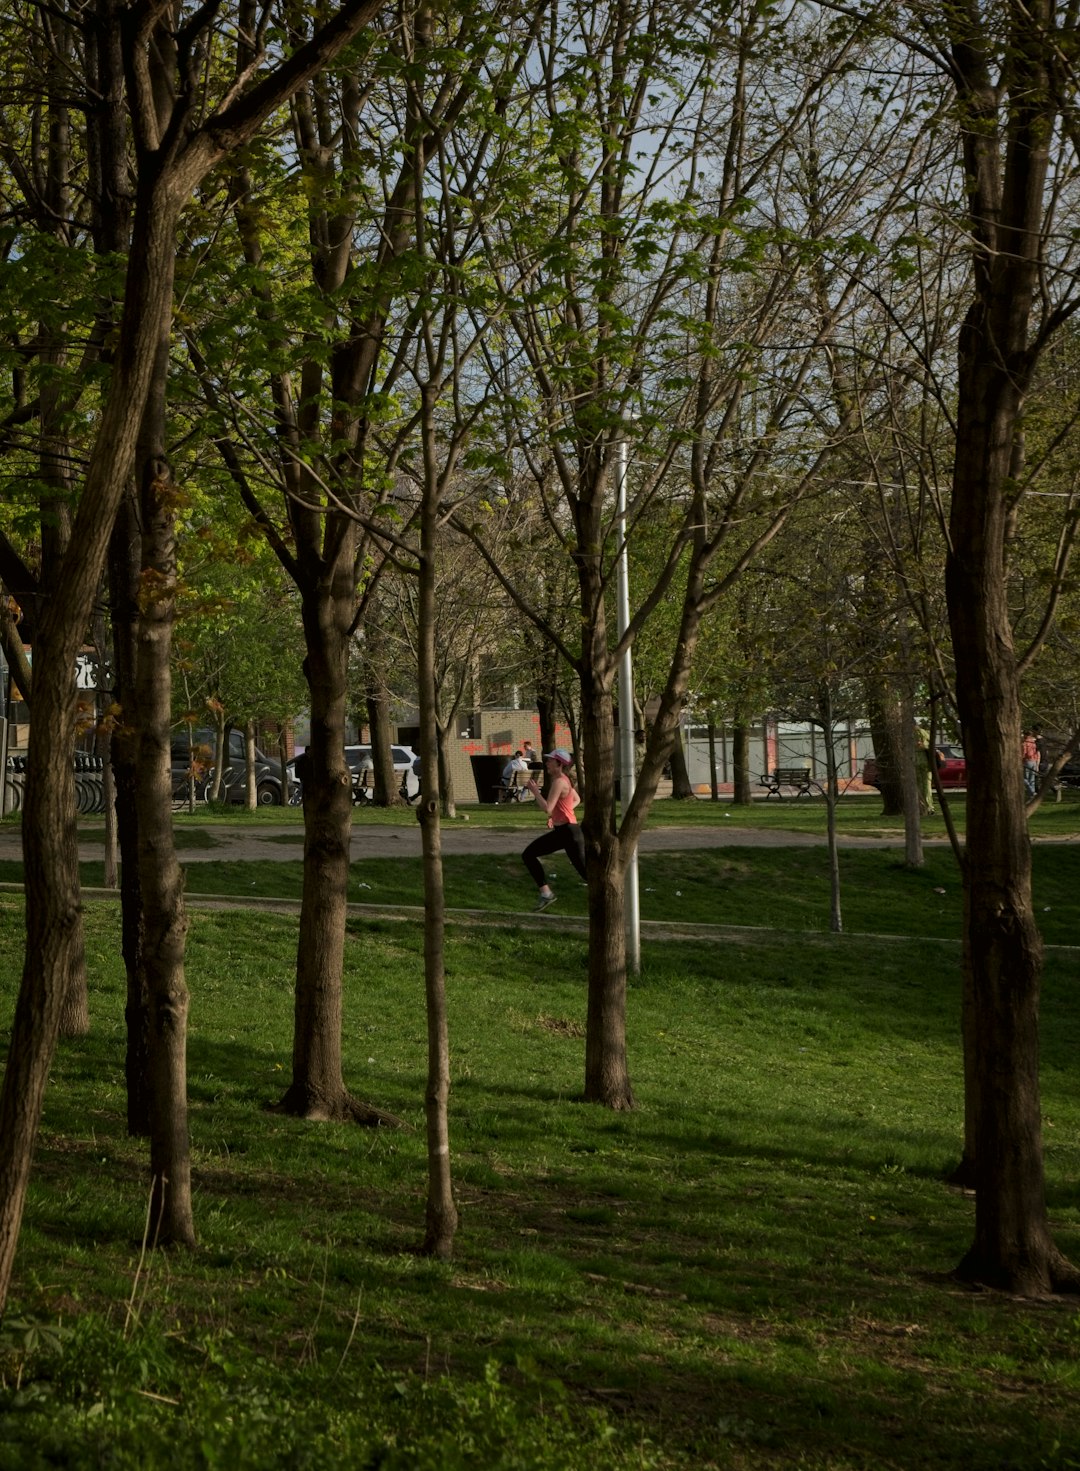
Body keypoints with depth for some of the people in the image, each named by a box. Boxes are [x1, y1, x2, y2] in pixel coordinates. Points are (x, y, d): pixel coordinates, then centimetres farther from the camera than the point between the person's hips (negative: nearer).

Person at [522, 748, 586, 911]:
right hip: (560, 831, 9)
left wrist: (534, 790, -14)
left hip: (569, 832, -9)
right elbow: (577, 800, 26)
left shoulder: (559, 782, -16)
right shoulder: (564, 780, 11)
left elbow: (547, 808, -24)